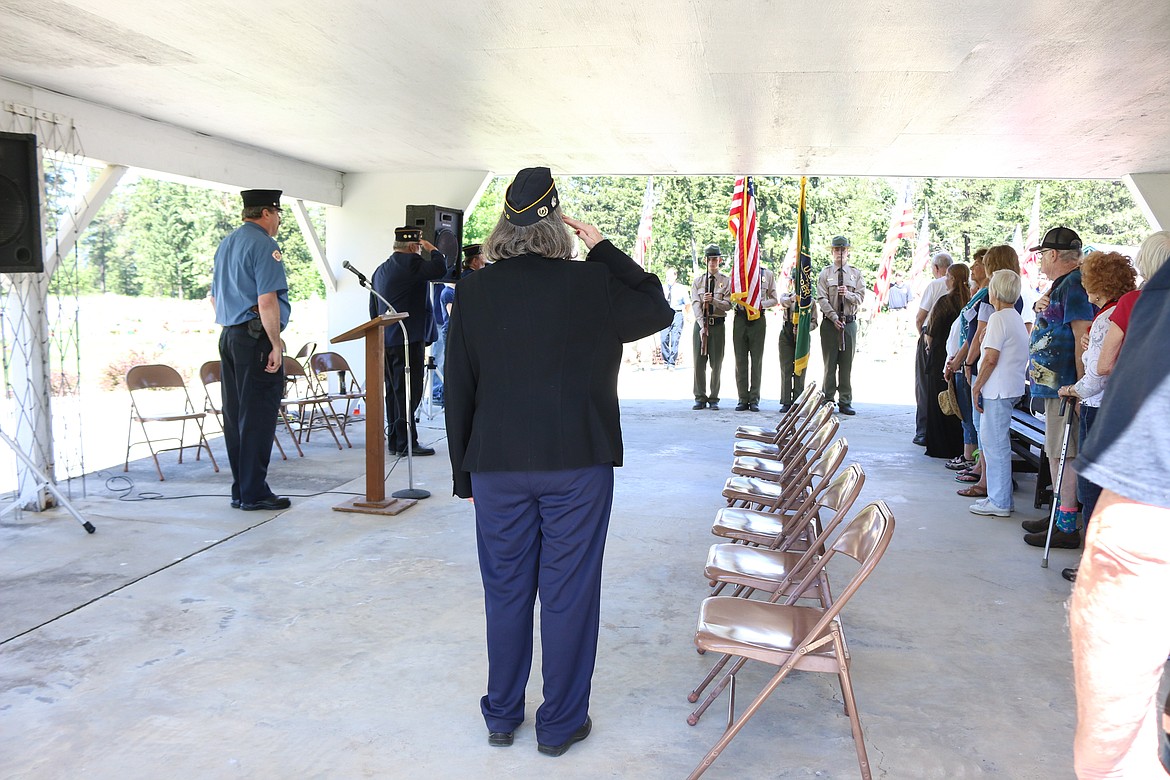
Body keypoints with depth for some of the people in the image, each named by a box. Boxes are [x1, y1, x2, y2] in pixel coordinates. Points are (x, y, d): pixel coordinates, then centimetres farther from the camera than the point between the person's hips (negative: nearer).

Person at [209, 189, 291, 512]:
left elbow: (214, 296, 23)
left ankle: (240, 491, 18)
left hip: (228, 336, 9)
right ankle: (254, 493, 1)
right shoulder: (264, 245, -11)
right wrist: (275, 344, -16)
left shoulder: (226, 243, 17)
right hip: (257, 338, -9)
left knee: (235, 416, 11)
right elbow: (266, 301, -19)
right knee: (258, 418, -4)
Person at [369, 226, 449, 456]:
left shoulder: (381, 269, 17)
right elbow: (439, 268, -23)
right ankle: (406, 442, -4)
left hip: (387, 341, 9)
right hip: (407, 340, -9)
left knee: (394, 391, 13)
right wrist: (432, 249, -4)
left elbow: (373, 309, 21)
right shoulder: (409, 263, -12)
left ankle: (395, 440, 18)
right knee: (408, 392, -6)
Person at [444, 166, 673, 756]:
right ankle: (560, 724, 21)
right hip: (577, 465, -2)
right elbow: (657, 309, 9)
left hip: (497, 467, 3)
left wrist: (464, 472, 12)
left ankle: (501, 716, 29)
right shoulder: (593, 284, -9)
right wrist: (604, 249, 9)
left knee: (505, 591, 15)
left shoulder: (472, 292, -1)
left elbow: (458, 392, 3)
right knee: (568, 593, 9)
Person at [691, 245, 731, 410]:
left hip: (718, 324, -1)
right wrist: (702, 324, -16)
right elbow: (695, 304, -3)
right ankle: (700, 398, 8)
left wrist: (713, 300, -23)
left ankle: (714, 399, 8)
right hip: (700, 323, 1)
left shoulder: (727, 281, 5)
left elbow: (728, 305, -4)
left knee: (716, 363, 0)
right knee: (699, 362, 0)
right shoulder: (697, 281, 9)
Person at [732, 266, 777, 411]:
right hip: (740, 317, 1)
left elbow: (774, 299, 9)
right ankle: (743, 399, 7)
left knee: (756, 360, 1)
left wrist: (761, 304, -10)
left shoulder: (767, 274, 7)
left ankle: (754, 399, 6)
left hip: (758, 319, -1)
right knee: (740, 360, 1)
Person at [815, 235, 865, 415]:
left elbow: (860, 297, 3)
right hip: (830, 322, -2)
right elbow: (822, 299, -5)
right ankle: (828, 400, 6)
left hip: (849, 323, 2)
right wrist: (834, 318, -14)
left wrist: (848, 294, -17)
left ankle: (845, 402, 9)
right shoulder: (825, 273, 4)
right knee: (830, 364, 1)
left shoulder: (856, 274, 10)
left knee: (847, 364, 4)